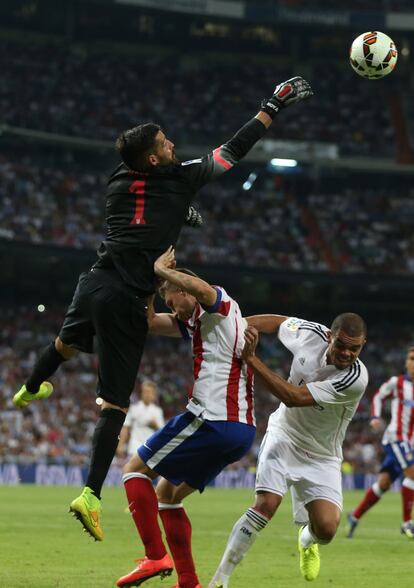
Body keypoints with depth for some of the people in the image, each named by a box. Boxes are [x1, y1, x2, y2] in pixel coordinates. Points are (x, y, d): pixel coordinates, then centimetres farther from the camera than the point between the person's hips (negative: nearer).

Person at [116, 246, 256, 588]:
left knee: (136, 470, 0)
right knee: (168, 494, 19)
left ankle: (156, 557, -13)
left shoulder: (220, 305, -4)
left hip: (211, 418, -10)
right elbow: (150, 321, 26)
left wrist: (160, 271, -15)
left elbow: (201, 289, -28)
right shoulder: (193, 322, 24)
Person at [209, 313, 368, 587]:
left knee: (326, 529, -14)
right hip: (284, 436, 1)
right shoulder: (311, 333, -16)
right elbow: (275, 321, 8)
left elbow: (293, 397, -31)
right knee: (266, 504, -22)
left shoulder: (356, 378, -29)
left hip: (321, 458, -1)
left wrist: (251, 359, -31)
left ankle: (308, 540, 26)